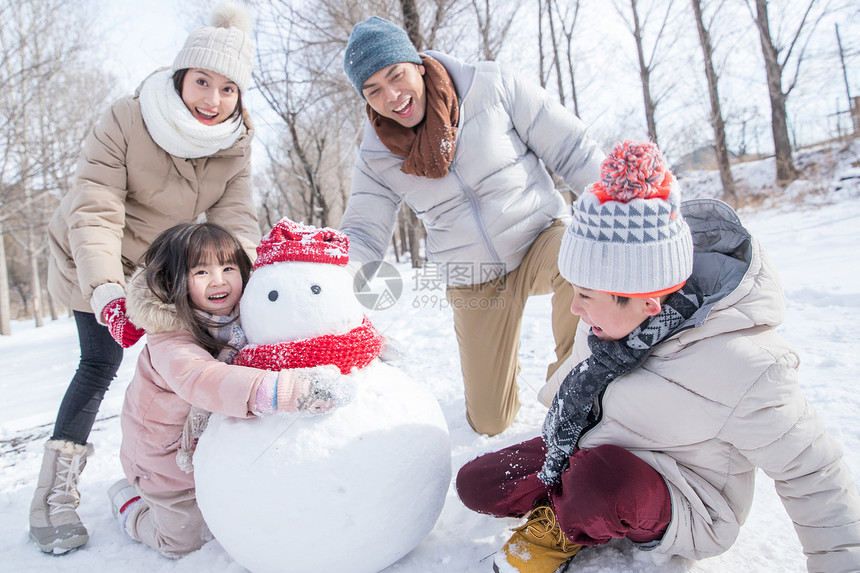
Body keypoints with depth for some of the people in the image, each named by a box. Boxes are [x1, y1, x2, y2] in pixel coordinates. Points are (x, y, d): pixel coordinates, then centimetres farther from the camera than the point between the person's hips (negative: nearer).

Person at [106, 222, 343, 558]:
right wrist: (282, 391, -71)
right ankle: (129, 502, 37)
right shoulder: (170, 343, -36)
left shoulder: (243, 320, -14)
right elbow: (200, 380, -56)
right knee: (184, 540, 12)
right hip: (168, 457, -5)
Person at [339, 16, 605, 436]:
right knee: (489, 422, 5)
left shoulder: (492, 86, -11)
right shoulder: (376, 158, -4)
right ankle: (494, 364, 43)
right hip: (475, 288, 2)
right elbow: (362, 233, -2)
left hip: (541, 237, -2)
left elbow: (571, 149, -8)